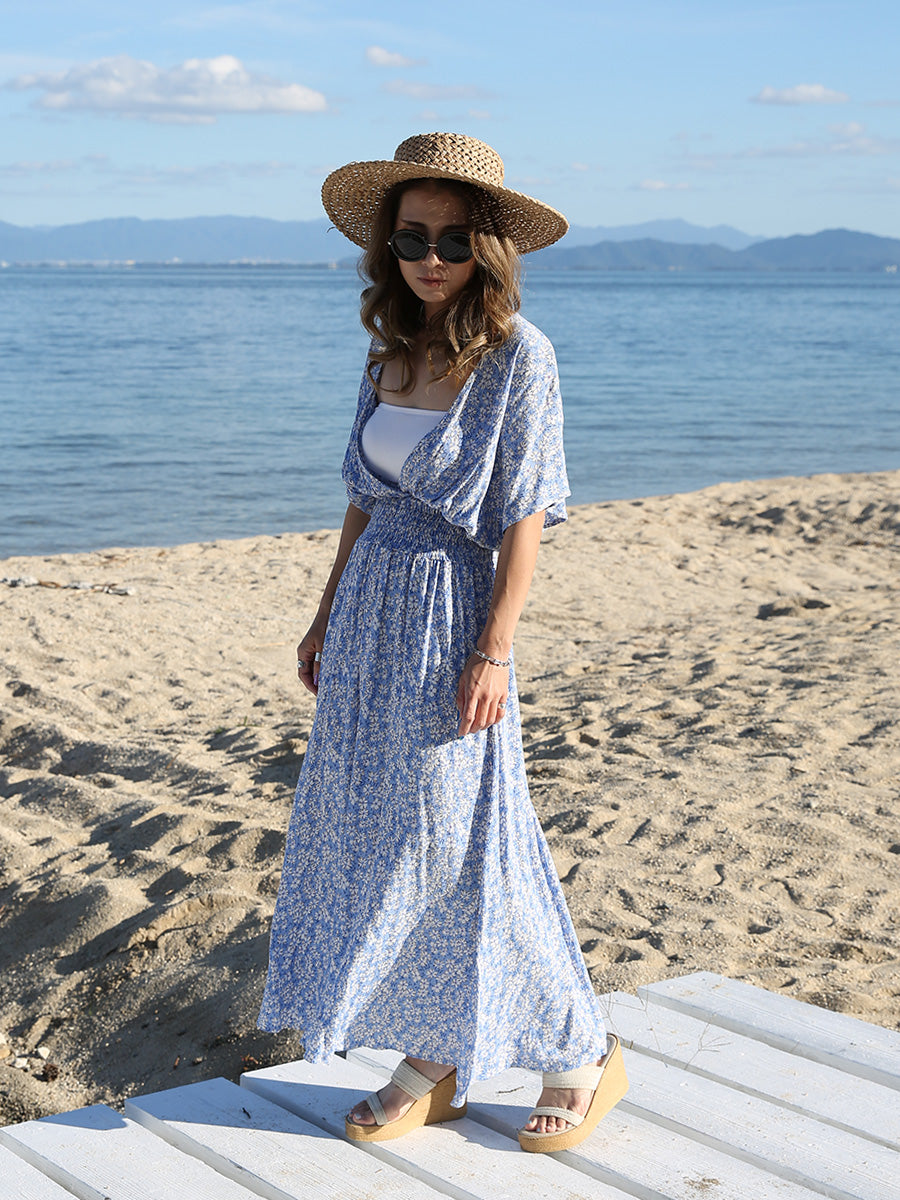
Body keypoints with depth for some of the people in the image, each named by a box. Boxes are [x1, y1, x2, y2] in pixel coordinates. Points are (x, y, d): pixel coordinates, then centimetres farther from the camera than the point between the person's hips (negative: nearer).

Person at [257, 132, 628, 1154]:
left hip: (450, 617, -7)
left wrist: (492, 654, -17)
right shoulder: (392, 350, 9)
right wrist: (328, 617, 14)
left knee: (460, 849, -1)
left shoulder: (516, 354, -10)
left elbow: (525, 518, -13)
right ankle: (429, 1068, 24)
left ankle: (582, 1058, 17)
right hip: (371, 616, 7)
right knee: (376, 843, 10)